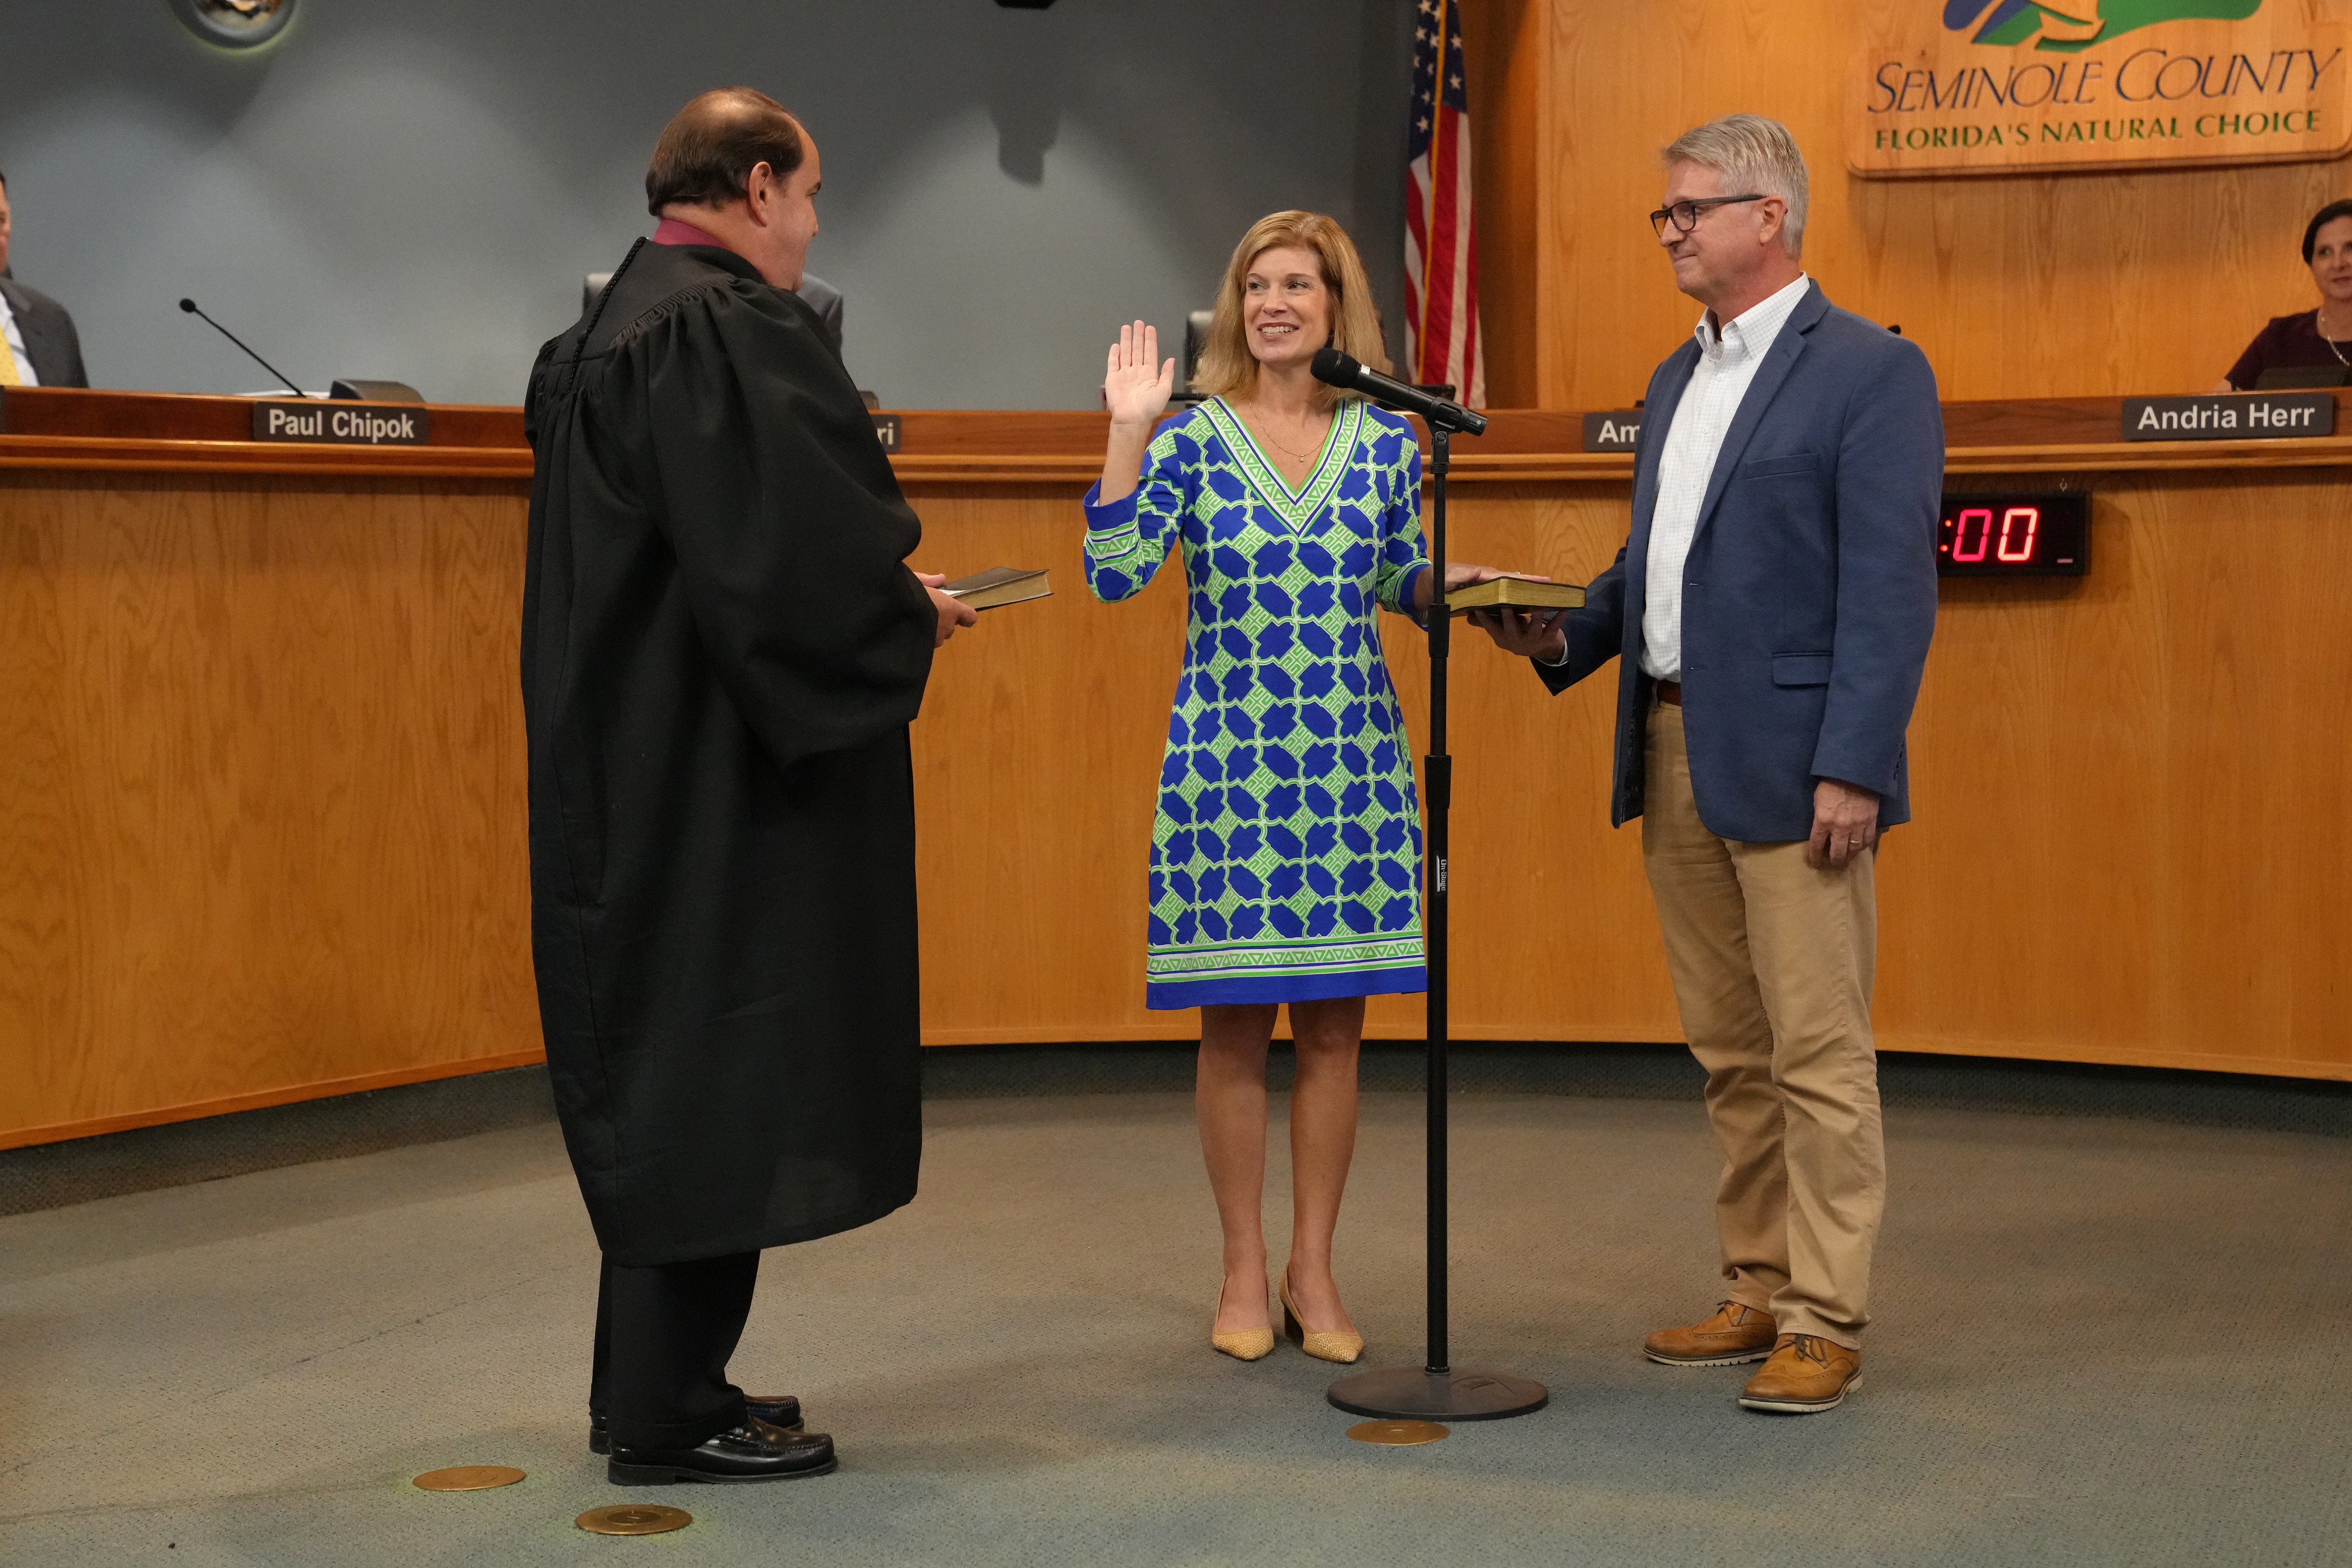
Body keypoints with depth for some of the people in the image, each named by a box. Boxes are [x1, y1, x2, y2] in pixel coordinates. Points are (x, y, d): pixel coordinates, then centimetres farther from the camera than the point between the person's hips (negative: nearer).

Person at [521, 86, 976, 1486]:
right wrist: (908, 613, -6)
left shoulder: (610, 328, 15)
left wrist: (885, 595, 15)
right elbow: (800, 548, -24)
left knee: (662, 1069, 15)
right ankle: (672, 1411, 5)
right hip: (722, 767, -10)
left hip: (631, 760, 10)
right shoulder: (730, 326, -16)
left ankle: (654, 1384, 24)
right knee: (721, 1069, -2)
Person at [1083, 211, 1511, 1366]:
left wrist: (1451, 584, -3)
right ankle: (1244, 1271, 16)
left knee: (1334, 1023, 6)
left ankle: (1315, 1271, 17)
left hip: (1352, 757, 2)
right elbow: (1113, 573, -12)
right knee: (1234, 1023, 4)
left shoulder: (1386, 439, 6)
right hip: (1225, 752, -2)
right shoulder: (1192, 437, -1)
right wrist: (1129, 429, -15)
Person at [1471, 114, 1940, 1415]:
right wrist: (1565, 636, 5)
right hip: (1674, 757, 8)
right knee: (1729, 1053, 13)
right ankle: (1759, 1294, 23)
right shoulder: (1678, 380, 18)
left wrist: (1852, 768, -19)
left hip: (1792, 767, -8)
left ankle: (1826, 1325, 3)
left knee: (1818, 1055, -3)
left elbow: (1890, 587, -13)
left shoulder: (1870, 372, -7)